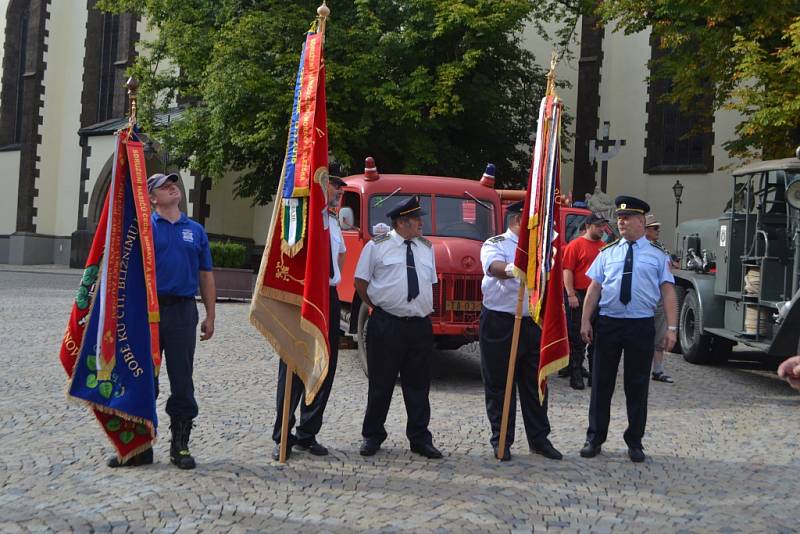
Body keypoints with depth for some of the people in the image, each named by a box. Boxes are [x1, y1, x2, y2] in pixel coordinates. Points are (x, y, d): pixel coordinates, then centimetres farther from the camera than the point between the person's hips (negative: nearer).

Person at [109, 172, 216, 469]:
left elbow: (206, 276, 13)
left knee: (182, 381, 4)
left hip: (182, 311, 2)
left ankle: (180, 445, 14)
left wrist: (210, 317, 9)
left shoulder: (195, 230, 12)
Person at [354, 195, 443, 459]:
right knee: (381, 383, 4)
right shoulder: (377, 246, -3)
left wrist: (425, 309, 12)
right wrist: (377, 307, 1)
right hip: (386, 325, -4)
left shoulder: (427, 247, 12)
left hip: (420, 325, 4)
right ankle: (372, 436, 17)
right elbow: (360, 282, 3)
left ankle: (420, 438, 18)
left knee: (418, 384, 9)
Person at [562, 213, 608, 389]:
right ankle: (576, 376, 7)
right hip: (579, 297, -5)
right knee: (577, 339, 0)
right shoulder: (576, 245, -5)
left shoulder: (605, 247, 12)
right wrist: (571, 294, -16)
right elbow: (567, 270, -10)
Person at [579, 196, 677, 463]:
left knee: (637, 385, 7)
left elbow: (668, 292, 0)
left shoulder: (657, 255, 5)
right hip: (608, 323, 2)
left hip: (641, 325, -1)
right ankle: (594, 438, 19)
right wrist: (585, 321, -1)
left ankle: (634, 441, 20)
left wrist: (671, 327, -8)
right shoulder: (607, 253, 9)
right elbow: (594, 288, 7)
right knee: (601, 382, 7)